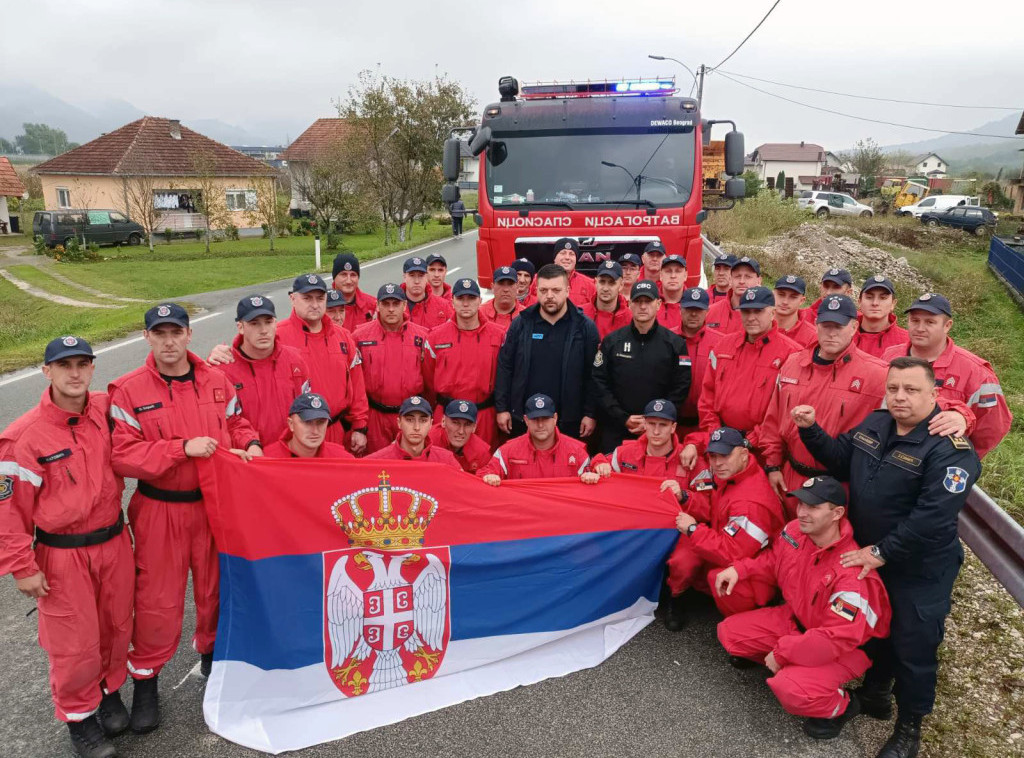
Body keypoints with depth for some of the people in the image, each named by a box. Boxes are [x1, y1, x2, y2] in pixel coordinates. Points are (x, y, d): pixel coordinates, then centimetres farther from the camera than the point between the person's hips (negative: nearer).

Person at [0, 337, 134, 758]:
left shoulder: (107, 410, -5)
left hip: (114, 542, 4)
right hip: (62, 555, -4)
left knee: (116, 627, 18)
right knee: (75, 644, 7)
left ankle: (110, 690, 44)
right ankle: (79, 715, 32)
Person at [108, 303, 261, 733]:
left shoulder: (217, 382, 0)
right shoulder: (129, 391, -10)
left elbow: (236, 423, 12)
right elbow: (122, 455, -16)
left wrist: (250, 444, -10)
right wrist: (183, 447, -24)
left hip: (214, 504, 3)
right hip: (159, 510, -3)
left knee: (215, 586, 17)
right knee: (158, 599, 6)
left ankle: (211, 651, 43)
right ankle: (145, 678, 28)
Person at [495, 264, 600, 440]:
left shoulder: (585, 326, -3)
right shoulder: (521, 324, 1)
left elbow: (592, 375, -2)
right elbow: (504, 367, 3)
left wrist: (590, 414, -4)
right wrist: (502, 408, 0)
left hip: (569, 421, -1)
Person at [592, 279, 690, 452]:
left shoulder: (675, 343, 3)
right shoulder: (612, 341, 4)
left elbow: (681, 388, -1)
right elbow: (599, 383, 0)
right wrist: (623, 418, -8)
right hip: (615, 432, 1)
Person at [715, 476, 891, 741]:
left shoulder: (851, 574, -35)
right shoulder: (795, 531, -14)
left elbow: (839, 639, -33)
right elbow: (772, 560, 9)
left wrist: (783, 652, -25)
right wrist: (739, 569, -9)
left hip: (845, 647, -7)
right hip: (796, 619, 7)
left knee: (790, 690, -30)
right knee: (729, 632, -2)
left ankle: (841, 705, 3)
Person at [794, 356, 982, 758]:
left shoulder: (950, 450, -25)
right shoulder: (875, 423, -2)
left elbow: (932, 518, -29)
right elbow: (841, 460, 11)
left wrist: (882, 552, -24)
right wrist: (811, 430, -5)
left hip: (919, 570, -6)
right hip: (868, 554, 7)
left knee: (913, 646, 8)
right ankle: (875, 692, 46)